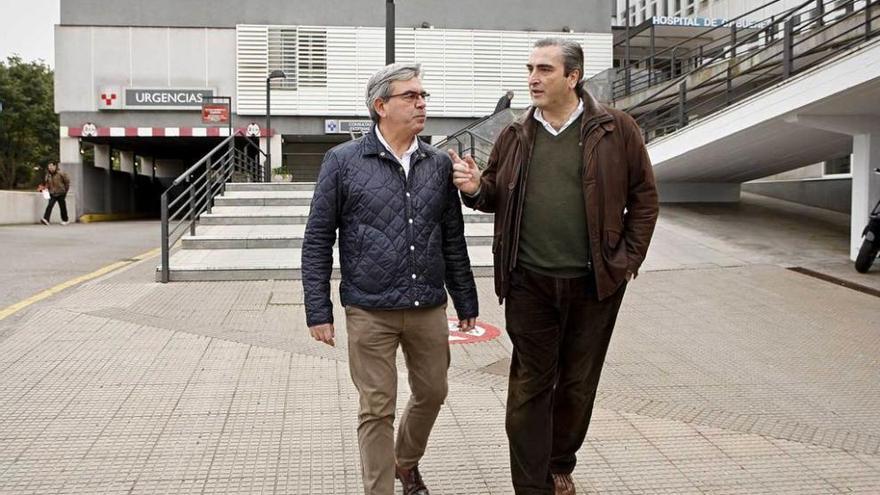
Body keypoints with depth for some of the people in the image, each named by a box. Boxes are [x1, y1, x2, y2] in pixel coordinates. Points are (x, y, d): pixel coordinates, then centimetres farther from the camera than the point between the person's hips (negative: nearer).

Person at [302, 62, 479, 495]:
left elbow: (453, 240, 12)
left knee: (432, 393, 17)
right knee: (377, 409, 4)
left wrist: (466, 301, 12)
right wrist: (318, 311, -6)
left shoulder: (439, 164, 7)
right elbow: (318, 240, -2)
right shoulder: (343, 161, -4)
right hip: (371, 312, -4)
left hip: (429, 309, 4)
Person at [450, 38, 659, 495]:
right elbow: (497, 196, 16)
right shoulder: (515, 136, 6)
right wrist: (476, 188, -7)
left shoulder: (615, 130, -2)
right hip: (529, 284, 1)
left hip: (594, 283, -1)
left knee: (578, 383, 13)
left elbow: (644, 197, 3)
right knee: (530, 385, 4)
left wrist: (629, 258, -3)